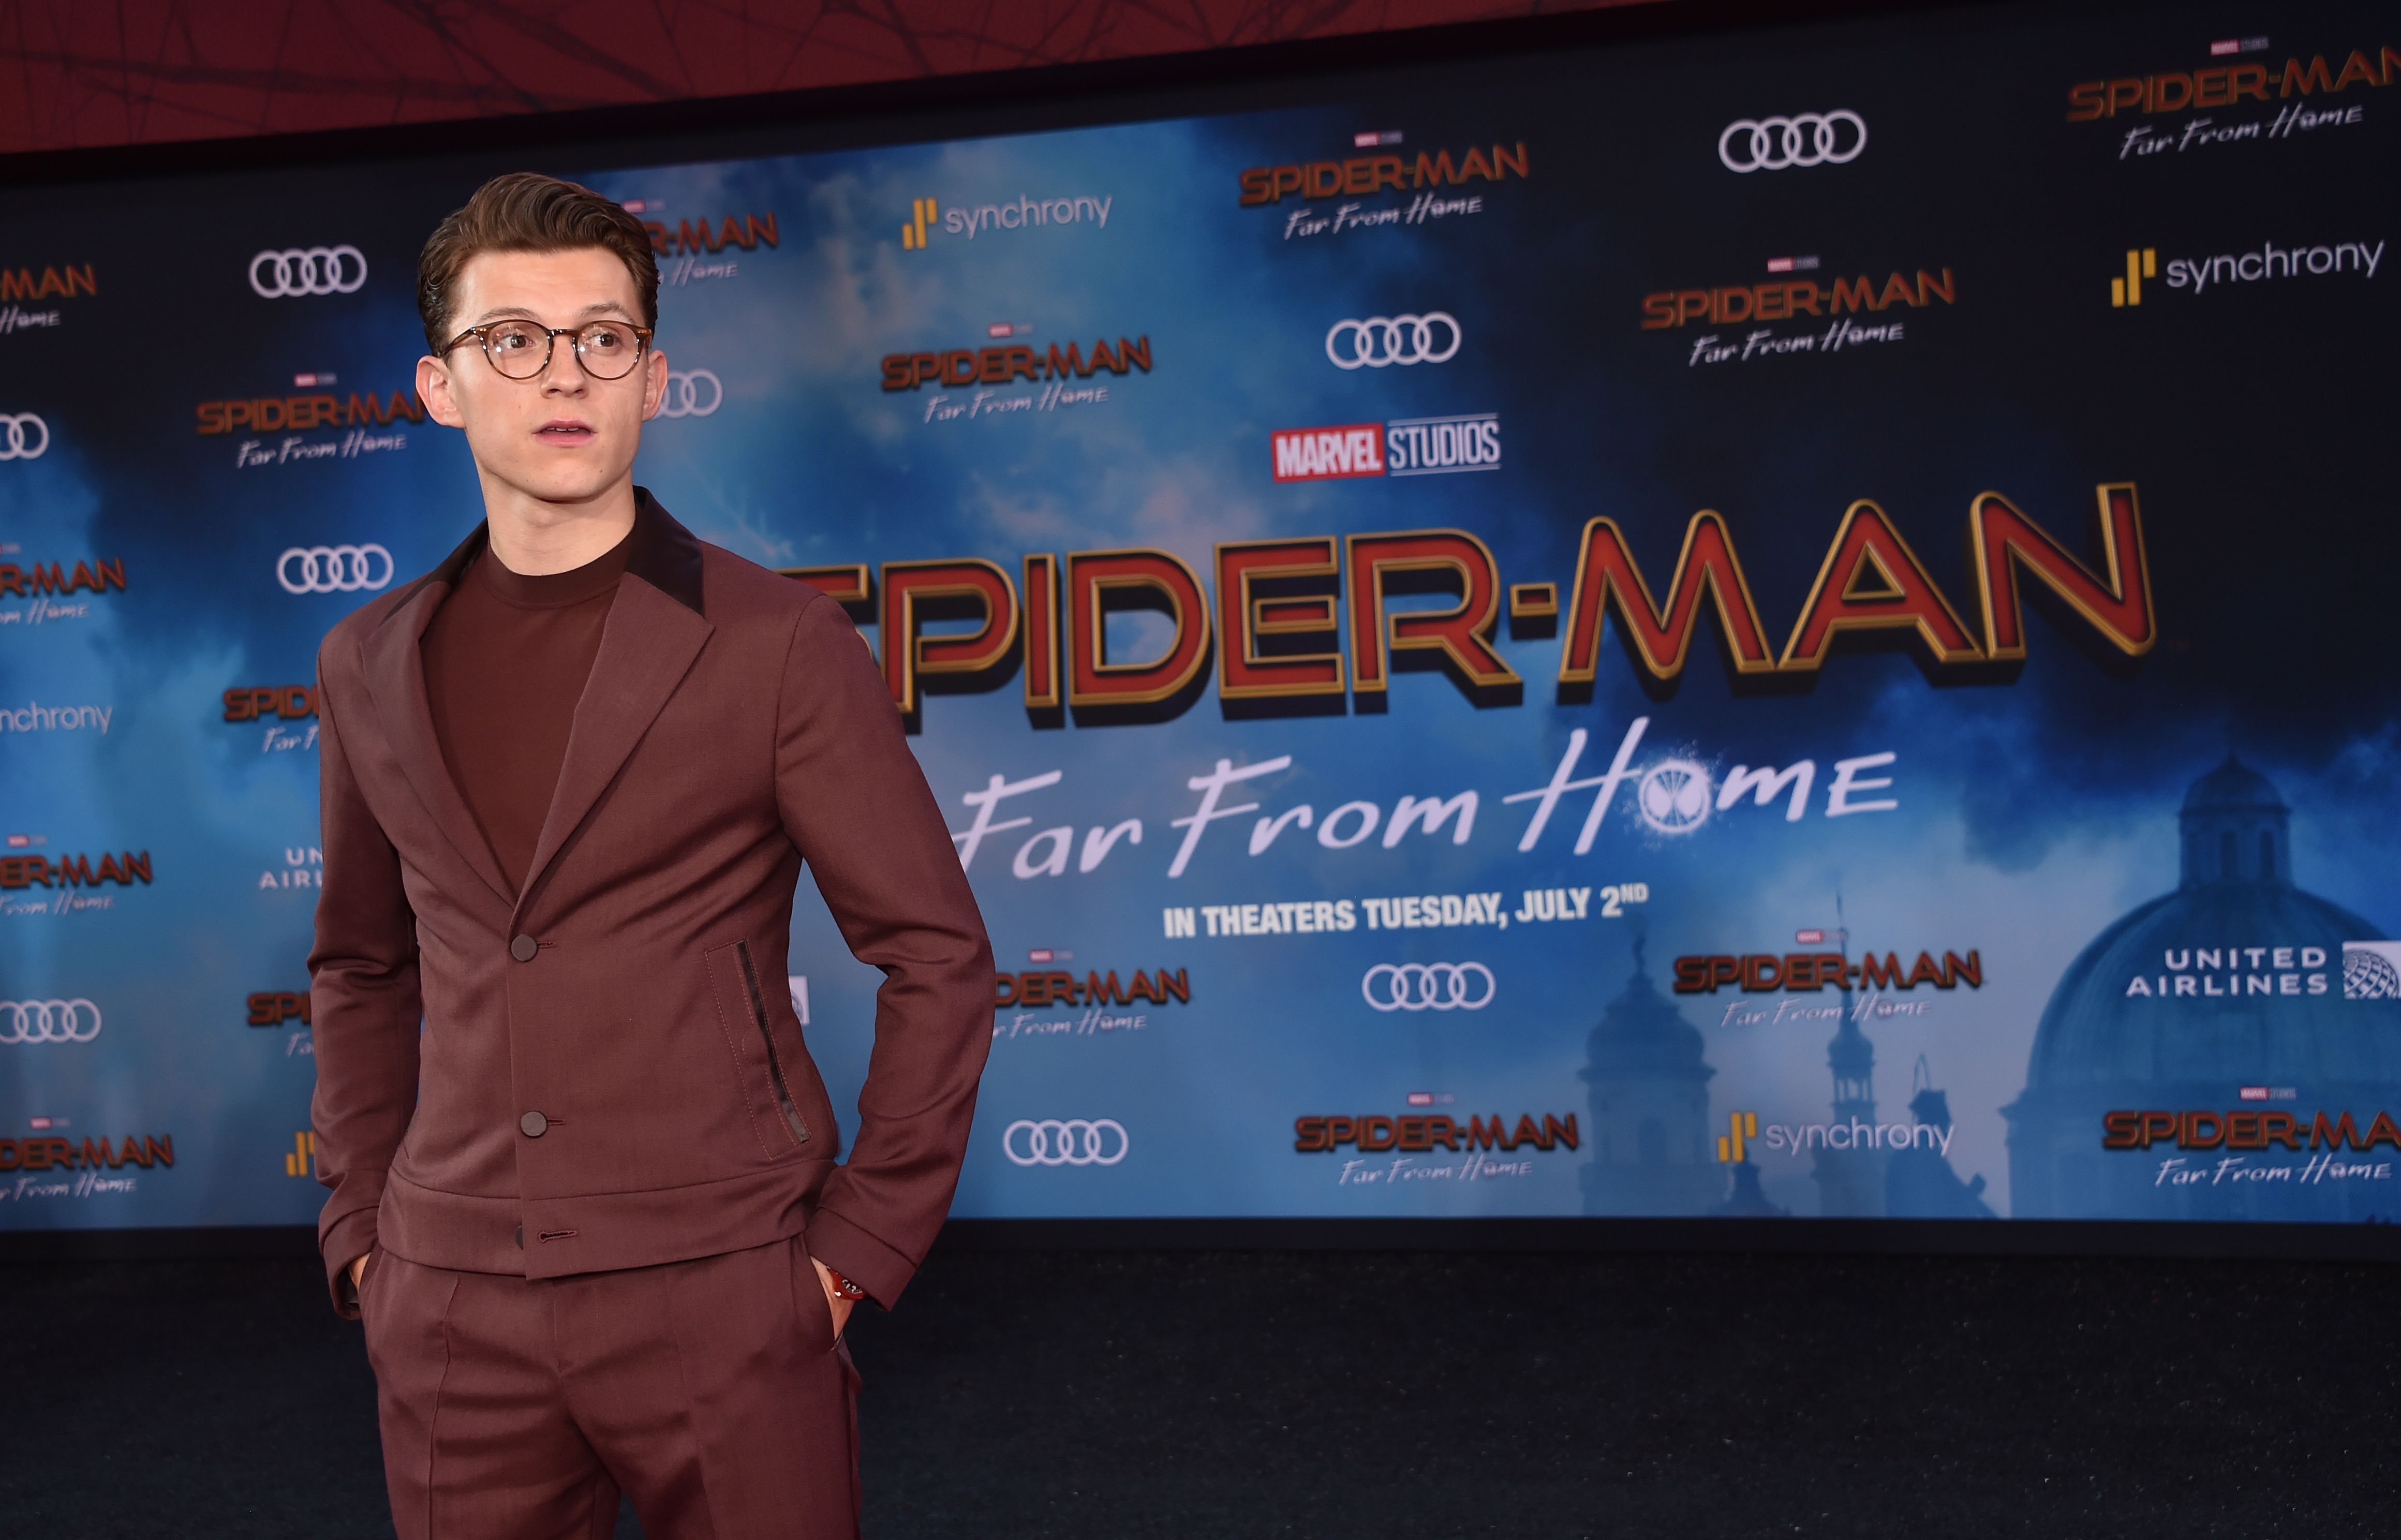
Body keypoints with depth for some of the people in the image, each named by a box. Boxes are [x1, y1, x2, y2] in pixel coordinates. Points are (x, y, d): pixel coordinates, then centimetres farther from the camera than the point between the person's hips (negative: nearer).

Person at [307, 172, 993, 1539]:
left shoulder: (780, 642, -8)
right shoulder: (370, 668, 6)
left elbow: (938, 956, -7)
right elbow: (363, 973, 17)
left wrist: (859, 1249, -8)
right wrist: (362, 1230, 10)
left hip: (720, 1296, -3)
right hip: (451, 1313, 4)